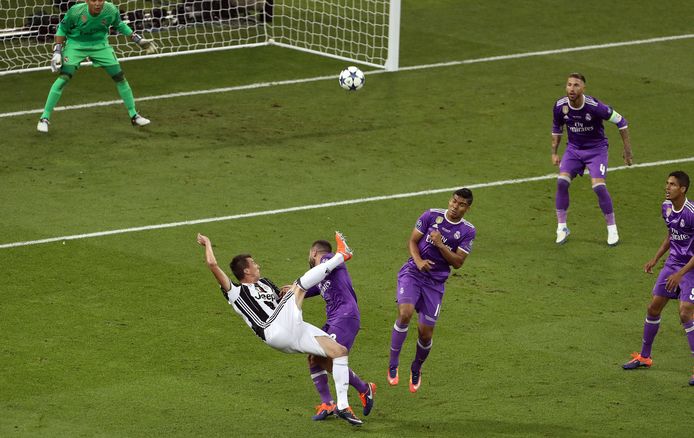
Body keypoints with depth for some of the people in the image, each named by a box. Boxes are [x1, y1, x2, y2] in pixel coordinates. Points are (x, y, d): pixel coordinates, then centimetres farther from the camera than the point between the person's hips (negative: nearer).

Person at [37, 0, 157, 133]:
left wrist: (138, 40, 3)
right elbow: (62, 29, -10)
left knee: (119, 77, 1)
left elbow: (119, 25, 3)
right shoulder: (76, 11, -28)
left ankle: (133, 115, 18)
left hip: (100, 45, 3)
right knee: (63, 78, -17)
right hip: (76, 45, -3)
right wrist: (57, 52, -14)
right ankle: (45, 118, -9)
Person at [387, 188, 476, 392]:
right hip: (412, 273, -1)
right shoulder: (431, 215, -3)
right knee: (405, 313, -27)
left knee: (426, 333, 2)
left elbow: (458, 262, -6)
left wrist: (440, 245, -21)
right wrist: (419, 261, -18)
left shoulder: (467, 231, -2)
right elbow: (412, 240, 1)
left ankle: (416, 368, 33)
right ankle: (393, 366, -16)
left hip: (435, 282, 1)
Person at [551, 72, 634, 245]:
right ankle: (562, 227, -1)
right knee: (561, 181, -15)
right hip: (573, 148, 4)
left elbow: (620, 121, -13)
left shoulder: (594, 106, -25)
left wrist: (627, 150, -10)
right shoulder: (560, 106, -12)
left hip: (596, 149, -4)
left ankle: (612, 228, 0)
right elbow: (557, 128, 10)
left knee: (598, 186, -19)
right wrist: (554, 152, 8)